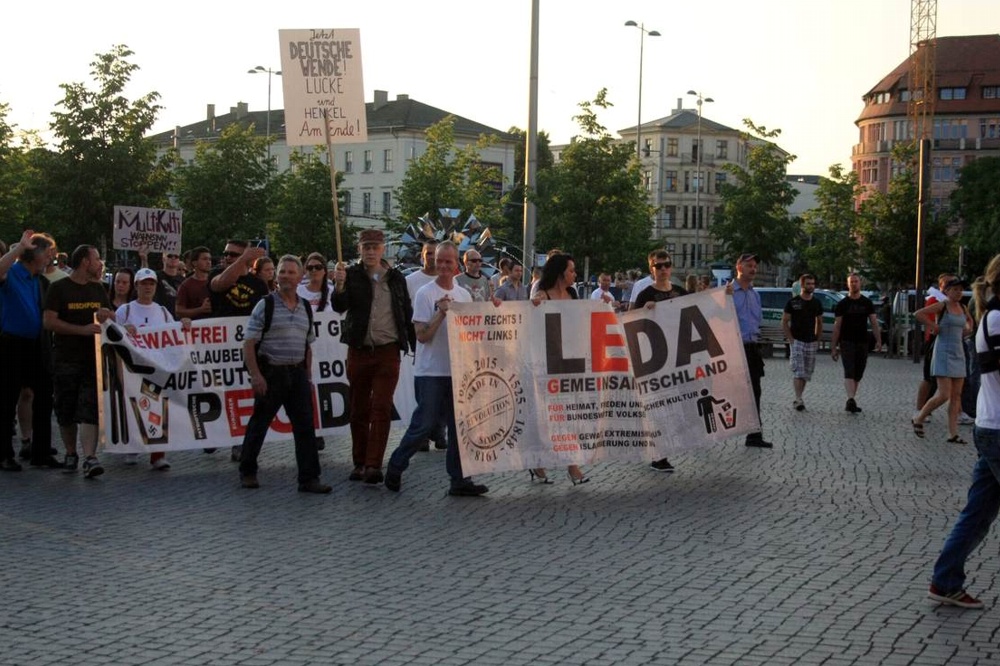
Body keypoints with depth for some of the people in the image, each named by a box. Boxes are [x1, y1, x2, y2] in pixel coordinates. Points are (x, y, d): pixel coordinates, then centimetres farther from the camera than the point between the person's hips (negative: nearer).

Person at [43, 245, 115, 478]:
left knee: (90, 410, -9)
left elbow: (113, 318, 24)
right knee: (66, 410, 7)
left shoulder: (98, 289, 15)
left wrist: (107, 314, -1)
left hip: (94, 358, 3)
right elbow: (49, 321, -11)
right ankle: (71, 453, 24)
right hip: (66, 360, -3)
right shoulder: (59, 288, -2)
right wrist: (83, 329, -17)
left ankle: (89, 458, -17)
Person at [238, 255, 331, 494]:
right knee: (259, 423, 7)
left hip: (297, 373, 4)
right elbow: (249, 344, -8)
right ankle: (247, 472, 23)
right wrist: (256, 375, -15)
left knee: (305, 425, -2)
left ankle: (308, 478, 1)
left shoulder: (305, 308, 12)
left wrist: (308, 376, 13)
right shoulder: (265, 305, -4)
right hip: (271, 372, -4)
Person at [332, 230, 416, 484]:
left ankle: (373, 465, -9)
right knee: (359, 410, 7)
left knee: (381, 409, -7)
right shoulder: (352, 275, 2)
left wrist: (415, 348, 10)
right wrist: (339, 287, -32)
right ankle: (359, 462, 17)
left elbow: (407, 314, 12)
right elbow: (340, 306, -12)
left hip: (387, 351, 0)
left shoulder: (396, 278, 8)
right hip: (359, 350, 0)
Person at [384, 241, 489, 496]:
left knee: (459, 427, 5)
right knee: (424, 425, -4)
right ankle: (395, 466, 15)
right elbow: (422, 335, -12)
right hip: (431, 371, -6)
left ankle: (459, 480, 10)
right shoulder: (425, 294, -6)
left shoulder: (464, 295, 11)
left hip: (458, 369, 6)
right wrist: (441, 313, -20)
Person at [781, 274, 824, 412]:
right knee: (798, 372, -14)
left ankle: (797, 399, 16)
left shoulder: (816, 303, 10)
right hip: (796, 342, -5)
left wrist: (818, 339, 8)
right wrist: (790, 339, -10)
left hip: (811, 343, 5)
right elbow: (784, 322, -2)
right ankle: (798, 400, -17)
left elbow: (819, 322, 19)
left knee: (806, 374, 7)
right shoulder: (793, 302, -3)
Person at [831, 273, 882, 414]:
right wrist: (834, 347, -2)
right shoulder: (842, 304, 2)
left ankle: (851, 402, 16)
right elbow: (837, 326, 2)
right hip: (847, 342, -3)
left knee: (858, 375, 7)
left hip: (862, 343, 3)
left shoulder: (867, 303, 9)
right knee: (849, 372, -18)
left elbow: (874, 323, 5)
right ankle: (851, 400, -31)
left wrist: (878, 340, -8)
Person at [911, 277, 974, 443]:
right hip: (943, 353, -7)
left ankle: (953, 434, 5)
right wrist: (933, 327, -15)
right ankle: (918, 419, 8)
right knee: (944, 395, -12)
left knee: (956, 396, 4)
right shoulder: (942, 306, -9)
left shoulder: (962, 308, 11)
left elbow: (969, 320, 34)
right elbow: (918, 314, -20)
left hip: (959, 354, 7)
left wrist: (968, 329, 15)